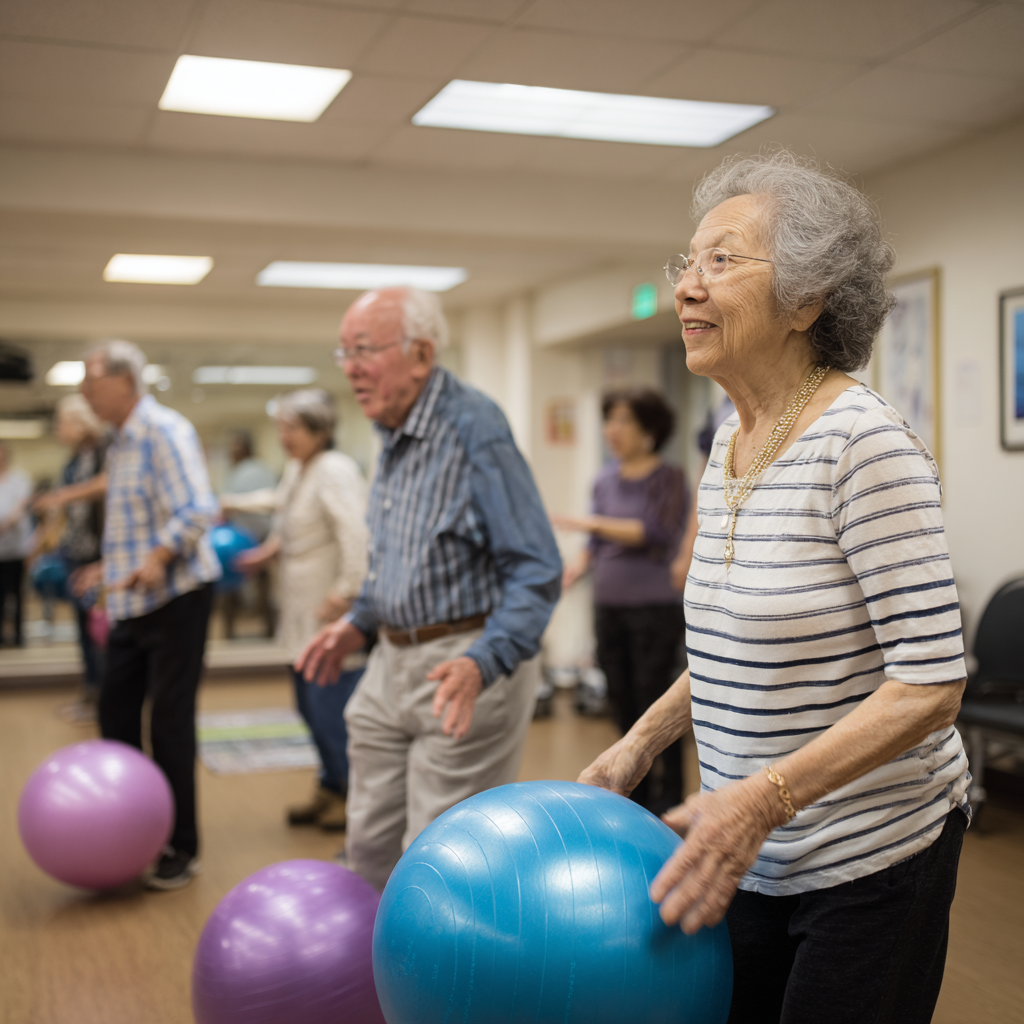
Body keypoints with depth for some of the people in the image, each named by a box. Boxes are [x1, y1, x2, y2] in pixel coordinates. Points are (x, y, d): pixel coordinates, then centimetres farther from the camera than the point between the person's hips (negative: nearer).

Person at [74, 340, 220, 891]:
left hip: (175, 597, -9)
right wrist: (110, 566, 25)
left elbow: (199, 510, -26)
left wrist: (156, 559, -35)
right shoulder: (121, 442, 14)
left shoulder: (165, 431, -15)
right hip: (132, 602, 9)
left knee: (170, 723, -3)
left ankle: (182, 849, 10)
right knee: (116, 711, 11)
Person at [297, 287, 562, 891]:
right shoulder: (395, 437, 10)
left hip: (464, 667, -9)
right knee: (372, 844, 15)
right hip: (394, 665, 9)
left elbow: (538, 570, -21)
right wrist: (360, 624, 18)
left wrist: (483, 662, -31)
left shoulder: (472, 428, -18)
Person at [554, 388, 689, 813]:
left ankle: (667, 798, 8)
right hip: (609, 607, 6)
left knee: (654, 703, -3)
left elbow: (656, 534, -19)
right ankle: (638, 795, 23)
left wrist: (592, 523, -23)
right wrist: (574, 567, -4)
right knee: (622, 702, 11)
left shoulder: (668, 479, -6)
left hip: (655, 607, -6)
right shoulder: (607, 478, 11)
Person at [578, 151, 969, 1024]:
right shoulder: (730, 438, 5)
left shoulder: (865, 443, -20)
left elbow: (931, 681, -23)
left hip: (871, 857, -7)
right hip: (754, 853, 7)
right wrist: (641, 743, 6)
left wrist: (763, 797, -28)